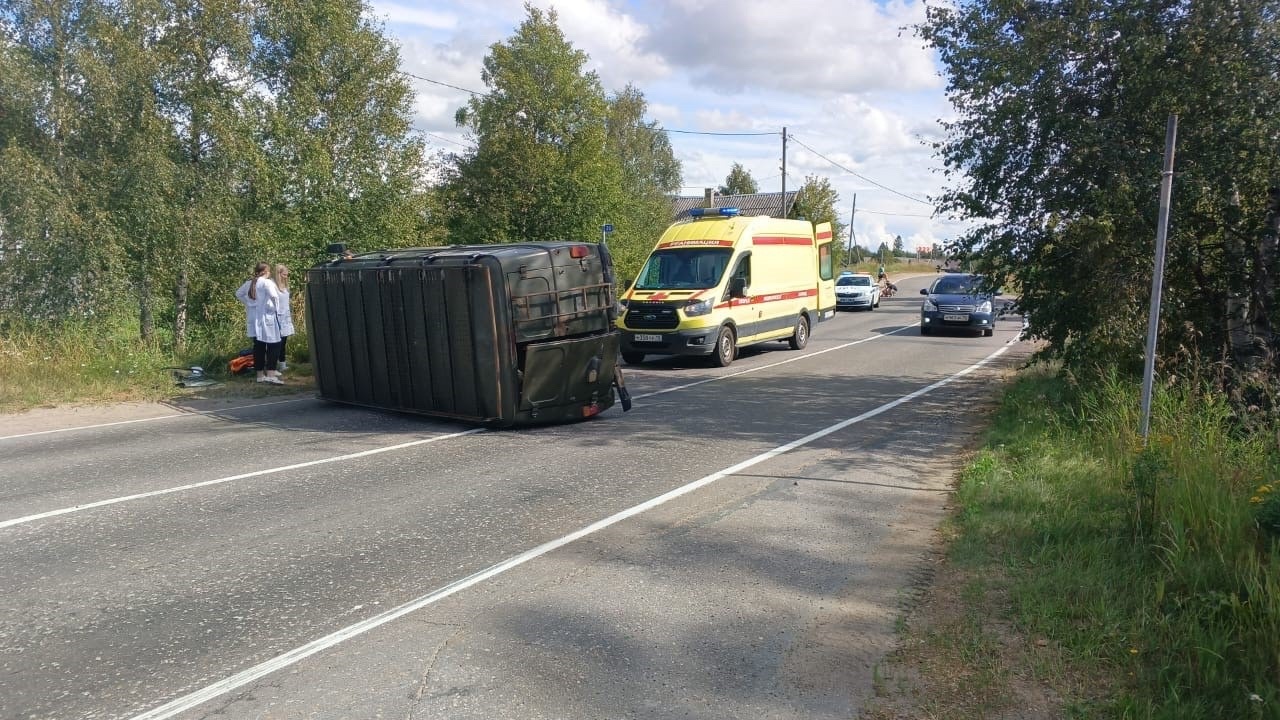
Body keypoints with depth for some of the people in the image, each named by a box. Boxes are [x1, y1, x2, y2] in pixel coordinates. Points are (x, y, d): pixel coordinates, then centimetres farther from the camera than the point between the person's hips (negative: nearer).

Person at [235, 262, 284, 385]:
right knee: (273, 345, -4)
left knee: (258, 346, 11)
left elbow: (238, 294, 24)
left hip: (253, 318, 8)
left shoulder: (248, 283, 11)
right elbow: (274, 296, -27)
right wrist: (274, 306, -9)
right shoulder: (267, 282, -13)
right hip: (266, 318, -8)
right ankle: (270, 374, -13)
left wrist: (247, 303, 19)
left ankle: (260, 374, 16)